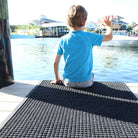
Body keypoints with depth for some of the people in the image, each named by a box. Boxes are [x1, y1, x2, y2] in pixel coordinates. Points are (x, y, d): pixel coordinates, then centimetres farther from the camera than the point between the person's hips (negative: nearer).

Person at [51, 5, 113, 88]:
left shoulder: (63, 40, -7)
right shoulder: (89, 37, -13)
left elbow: (55, 62, -1)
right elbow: (110, 37, -1)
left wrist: (57, 79, 14)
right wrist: (108, 26, 20)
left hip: (69, 82, 1)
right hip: (85, 82, -1)